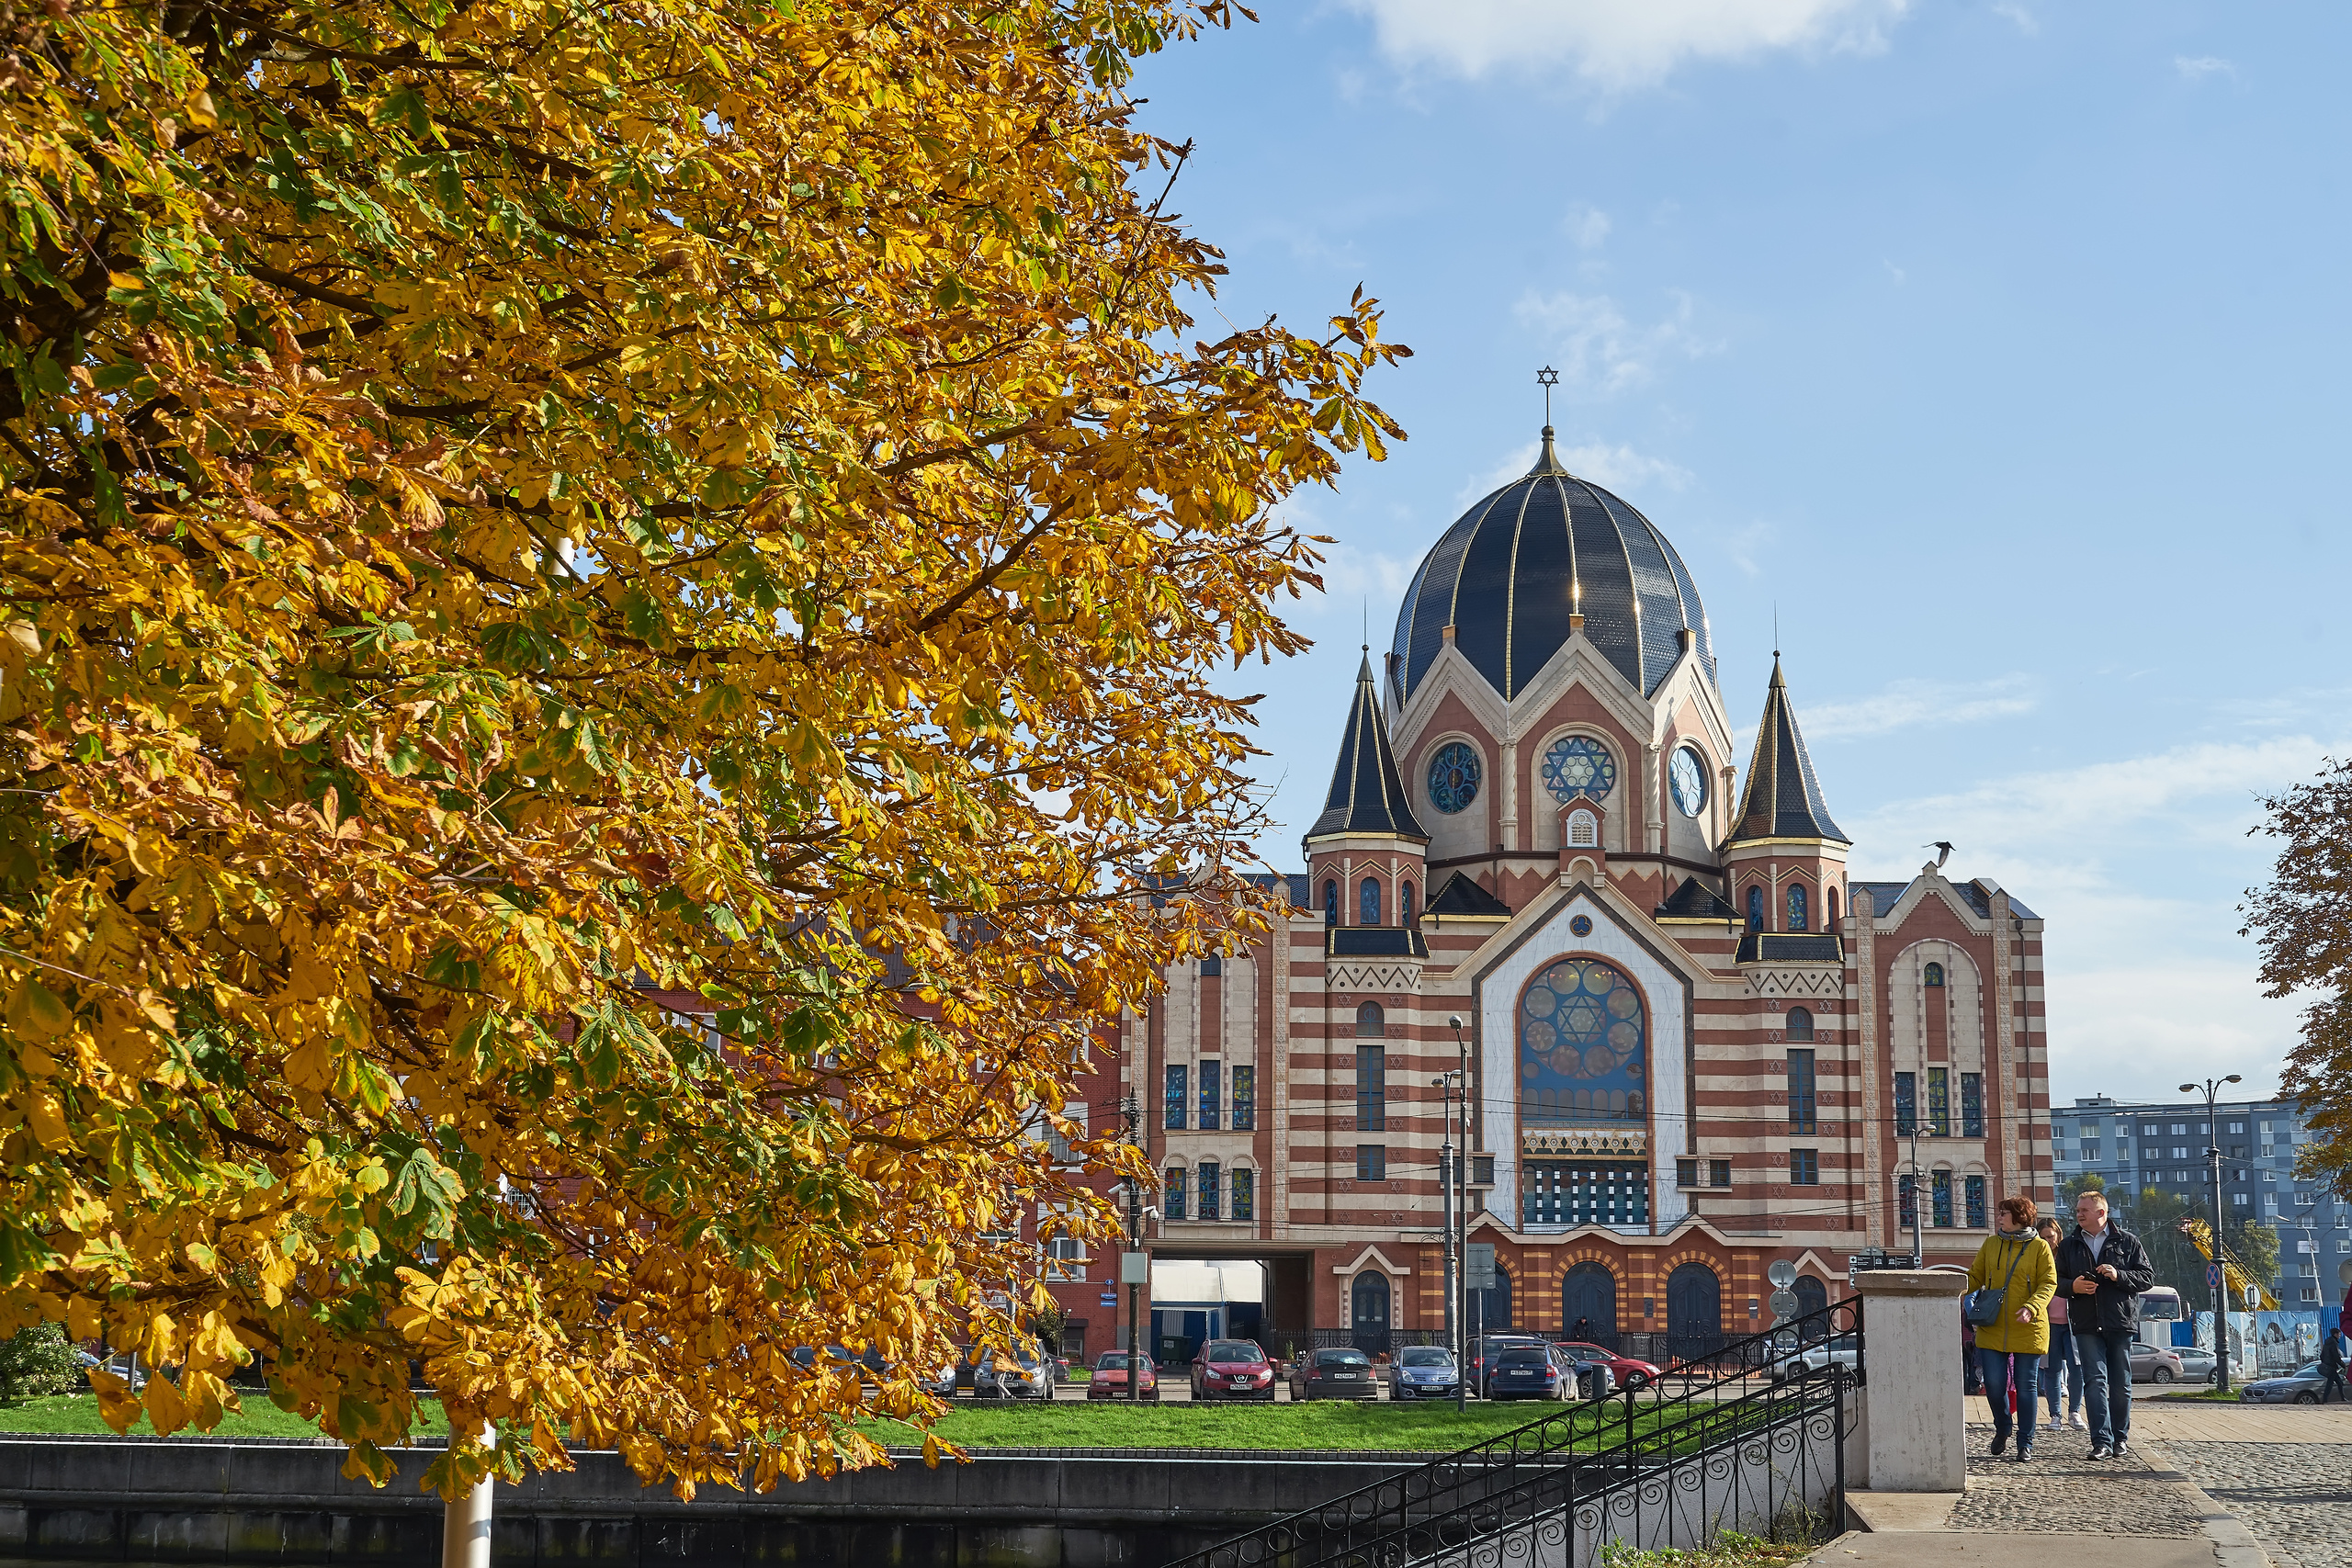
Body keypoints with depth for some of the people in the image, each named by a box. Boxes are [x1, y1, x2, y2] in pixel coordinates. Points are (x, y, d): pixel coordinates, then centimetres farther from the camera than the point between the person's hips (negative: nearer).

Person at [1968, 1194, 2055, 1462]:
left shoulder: (2039, 1247, -1)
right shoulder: (1991, 1244, 9)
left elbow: (2048, 1284, -6)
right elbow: (1975, 1277, 12)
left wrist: (2031, 1308, -23)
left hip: (2028, 1330, -3)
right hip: (1993, 1329, 3)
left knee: (2025, 1387, 2)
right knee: (1994, 1385, -2)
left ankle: (2025, 1443, 13)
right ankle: (2002, 1428, 25)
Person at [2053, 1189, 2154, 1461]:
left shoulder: (2127, 1242, 6)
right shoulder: (2069, 1245, 13)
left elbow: (2147, 1277, 3)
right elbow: (2057, 1281, 15)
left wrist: (2119, 1276, -13)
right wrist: (2072, 1286, -7)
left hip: (2120, 1321, -1)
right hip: (2086, 1324, 1)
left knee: (2121, 1384, 5)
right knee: (2095, 1381, -10)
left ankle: (2120, 1438, 18)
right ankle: (2102, 1442, -14)